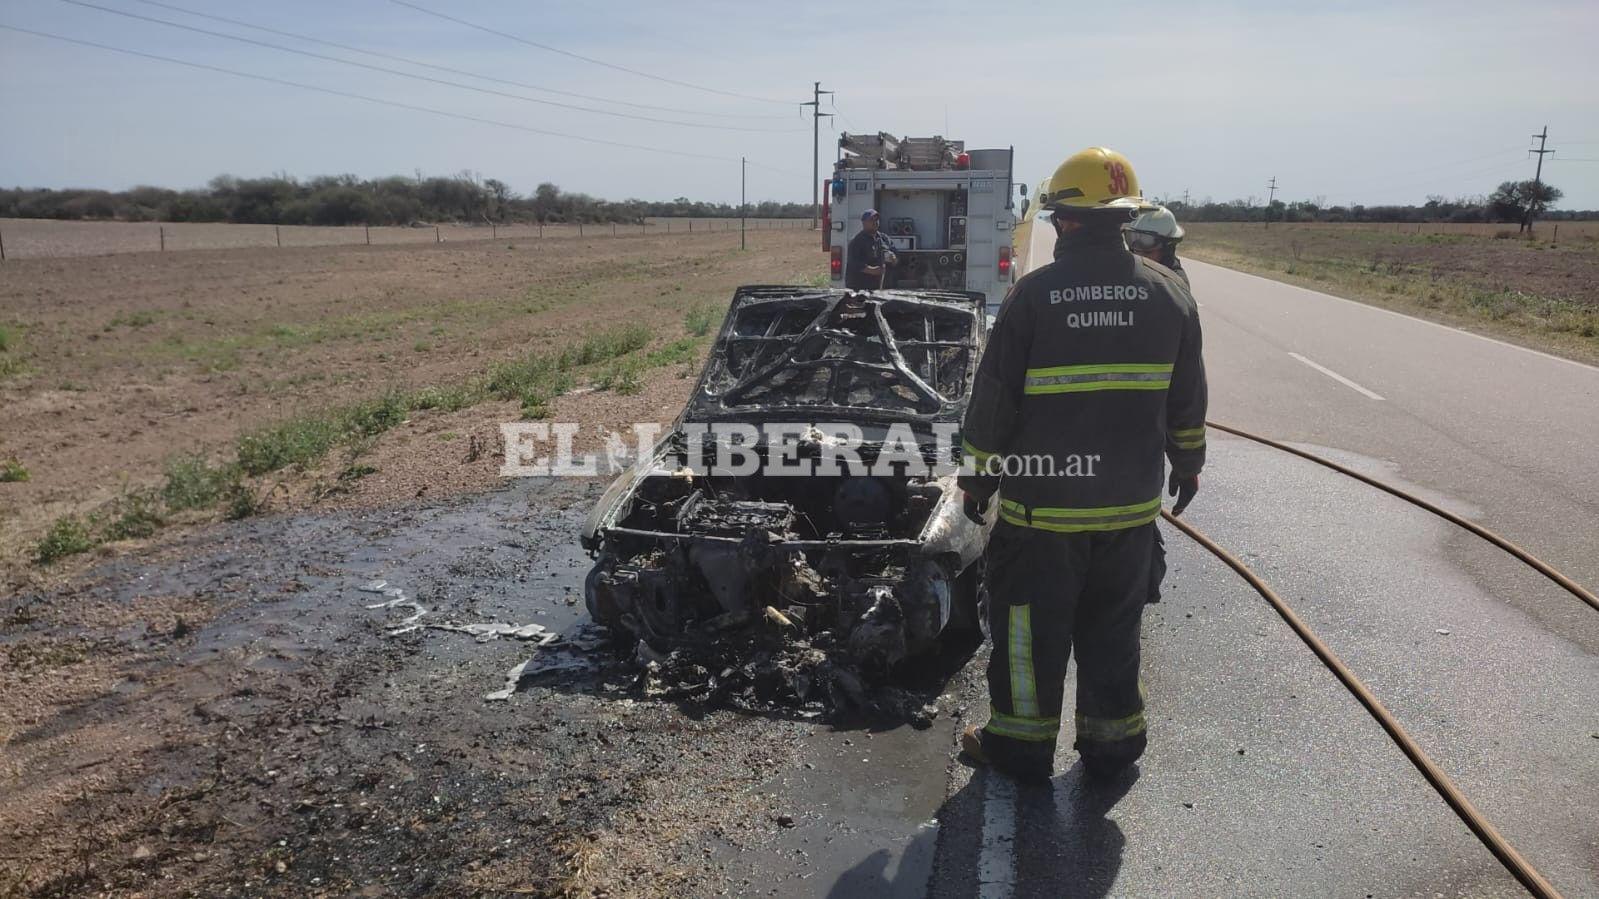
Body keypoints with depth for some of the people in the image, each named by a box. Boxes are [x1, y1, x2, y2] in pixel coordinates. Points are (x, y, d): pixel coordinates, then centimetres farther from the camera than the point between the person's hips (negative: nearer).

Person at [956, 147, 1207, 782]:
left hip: (1042, 501, -4)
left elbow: (994, 398, -8)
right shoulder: (1168, 293, 0)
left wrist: (978, 476, 3)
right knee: (1113, 628, 17)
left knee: (1030, 625, 10)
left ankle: (1021, 742, 21)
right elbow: (1187, 398, 9)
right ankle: (1111, 741, 28)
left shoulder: (1034, 294, -12)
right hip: (1132, 503, 4)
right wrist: (1187, 464, 22)